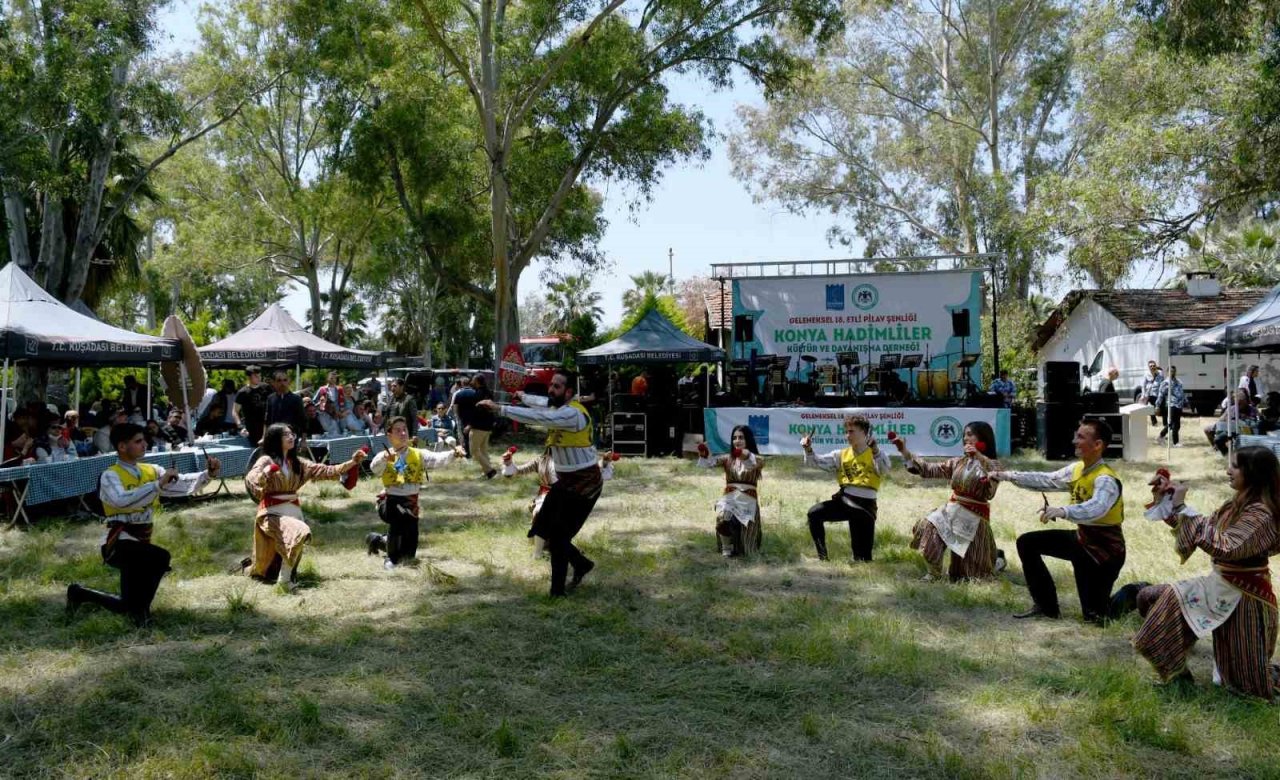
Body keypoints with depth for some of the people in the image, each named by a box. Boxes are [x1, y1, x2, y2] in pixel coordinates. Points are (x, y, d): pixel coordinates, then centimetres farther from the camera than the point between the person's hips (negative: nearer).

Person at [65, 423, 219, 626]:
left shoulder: (151, 471, 8)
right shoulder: (110, 476, -10)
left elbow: (183, 484, -5)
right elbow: (122, 500, -32)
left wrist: (208, 474, -22)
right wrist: (158, 485, -36)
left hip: (140, 544, 7)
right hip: (120, 544, -7)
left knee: (128, 607, 9)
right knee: (160, 557, -34)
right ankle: (140, 608, -13)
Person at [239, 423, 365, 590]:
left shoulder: (296, 462, 10)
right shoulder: (266, 461, -5)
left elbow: (326, 471, 5)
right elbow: (250, 480, -23)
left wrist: (352, 463, -4)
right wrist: (266, 472, -43)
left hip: (293, 511, 6)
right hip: (273, 513, -6)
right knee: (301, 532, -34)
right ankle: (284, 579, -22)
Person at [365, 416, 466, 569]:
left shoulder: (419, 455, 3)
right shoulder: (383, 456, -2)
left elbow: (438, 459, -14)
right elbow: (374, 468, -24)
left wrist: (453, 453, -36)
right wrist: (385, 458, -47)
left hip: (410, 503, 3)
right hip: (390, 501, -3)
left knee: (409, 553, 9)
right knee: (401, 513, -39)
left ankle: (378, 540, 42)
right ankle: (392, 558, -15)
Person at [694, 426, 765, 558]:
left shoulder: (757, 459, 1)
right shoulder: (728, 459, 9)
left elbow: (756, 462, -25)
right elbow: (712, 462, -9)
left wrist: (747, 456, -48)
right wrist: (705, 455, -33)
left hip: (748, 500, -1)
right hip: (729, 498, 1)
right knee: (722, 517, -30)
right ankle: (726, 548, -7)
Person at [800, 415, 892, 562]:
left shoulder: (876, 454, -3)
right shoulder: (841, 455, 11)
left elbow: (884, 469, -25)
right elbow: (816, 462, 5)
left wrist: (875, 450, -44)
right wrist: (808, 449, -17)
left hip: (865, 505, -4)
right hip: (844, 501, 4)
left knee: (863, 555, -7)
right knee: (814, 513, -18)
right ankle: (822, 558, -9)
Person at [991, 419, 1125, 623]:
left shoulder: (1106, 479, -27)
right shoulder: (1077, 469, 0)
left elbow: (1095, 508, -46)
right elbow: (1046, 480, 0)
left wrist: (1062, 511, -62)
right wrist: (1008, 476, -8)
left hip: (1105, 549, -8)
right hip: (1082, 537, 8)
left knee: (1095, 615, -6)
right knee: (1027, 543, 3)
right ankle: (1046, 606, 13)